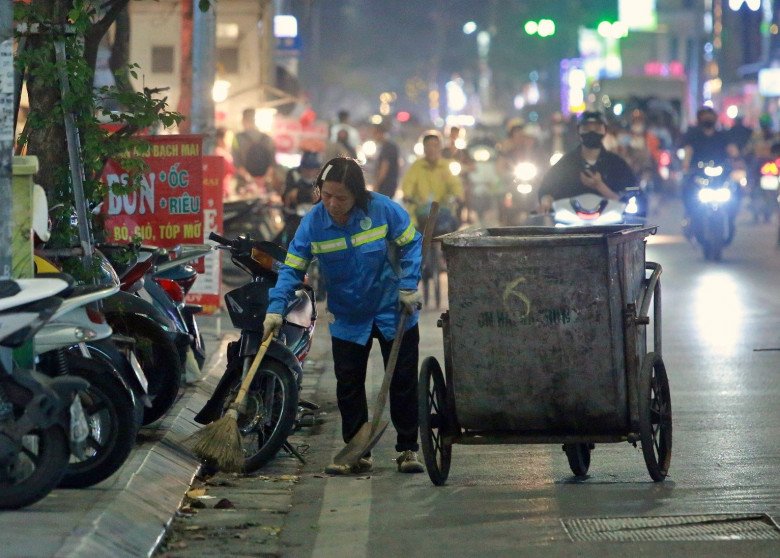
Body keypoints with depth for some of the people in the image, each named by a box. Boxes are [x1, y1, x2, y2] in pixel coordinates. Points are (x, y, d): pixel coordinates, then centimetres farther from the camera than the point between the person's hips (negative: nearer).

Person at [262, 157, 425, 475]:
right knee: (349, 388, 2)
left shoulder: (383, 210, -18)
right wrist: (276, 308, -25)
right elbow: (292, 268, -13)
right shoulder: (313, 223, -15)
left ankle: (408, 450, 16)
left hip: (393, 312, -1)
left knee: (403, 383, 5)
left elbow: (411, 244, -4)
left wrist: (408, 286, -12)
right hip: (347, 319, 1)